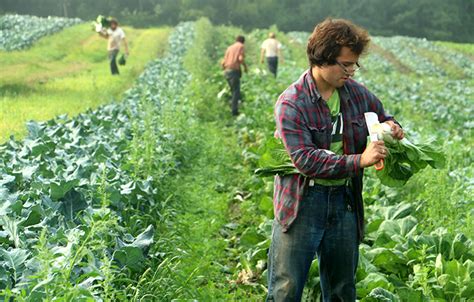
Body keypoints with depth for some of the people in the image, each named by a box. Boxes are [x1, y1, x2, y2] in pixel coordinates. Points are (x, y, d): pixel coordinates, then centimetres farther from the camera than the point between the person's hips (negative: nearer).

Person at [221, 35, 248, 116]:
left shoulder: (230, 47, 19)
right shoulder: (241, 46, 3)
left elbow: (223, 62, 14)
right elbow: (241, 58, -14)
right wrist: (245, 67, 2)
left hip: (227, 71, 6)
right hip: (234, 70, -6)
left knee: (233, 90, 19)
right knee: (236, 91, -1)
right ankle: (234, 110, -6)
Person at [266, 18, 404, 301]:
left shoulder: (357, 93, 3)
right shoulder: (291, 103, -14)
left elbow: (383, 116, 22)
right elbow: (305, 159, -23)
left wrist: (391, 127, -3)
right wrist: (358, 161, -29)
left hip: (345, 202, 6)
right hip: (303, 204, -5)